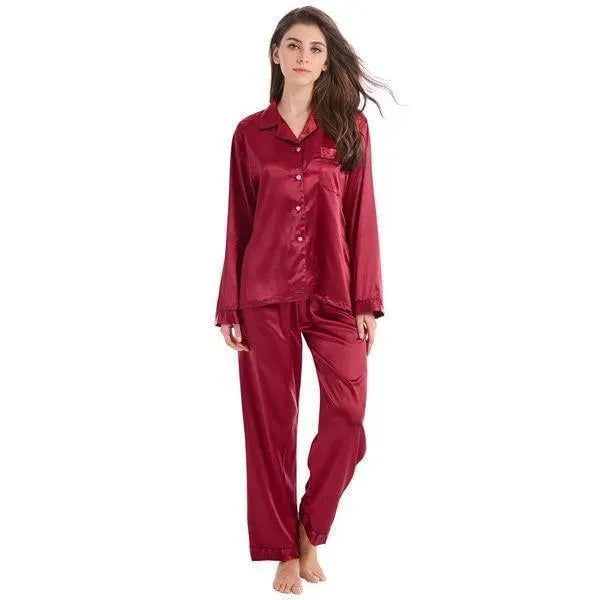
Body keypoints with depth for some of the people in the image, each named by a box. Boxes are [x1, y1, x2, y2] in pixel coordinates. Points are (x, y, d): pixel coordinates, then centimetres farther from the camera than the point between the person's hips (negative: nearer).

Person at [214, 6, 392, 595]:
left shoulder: (350, 127, 5)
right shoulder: (250, 132, 6)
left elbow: (361, 217, 3)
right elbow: (239, 223, 6)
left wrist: (366, 302, -2)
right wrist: (229, 308, 3)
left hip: (333, 294, 0)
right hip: (265, 296, 0)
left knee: (348, 419, -8)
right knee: (271, 424, 4)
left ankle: (310, 532, 15)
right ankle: (284, 551, 18)